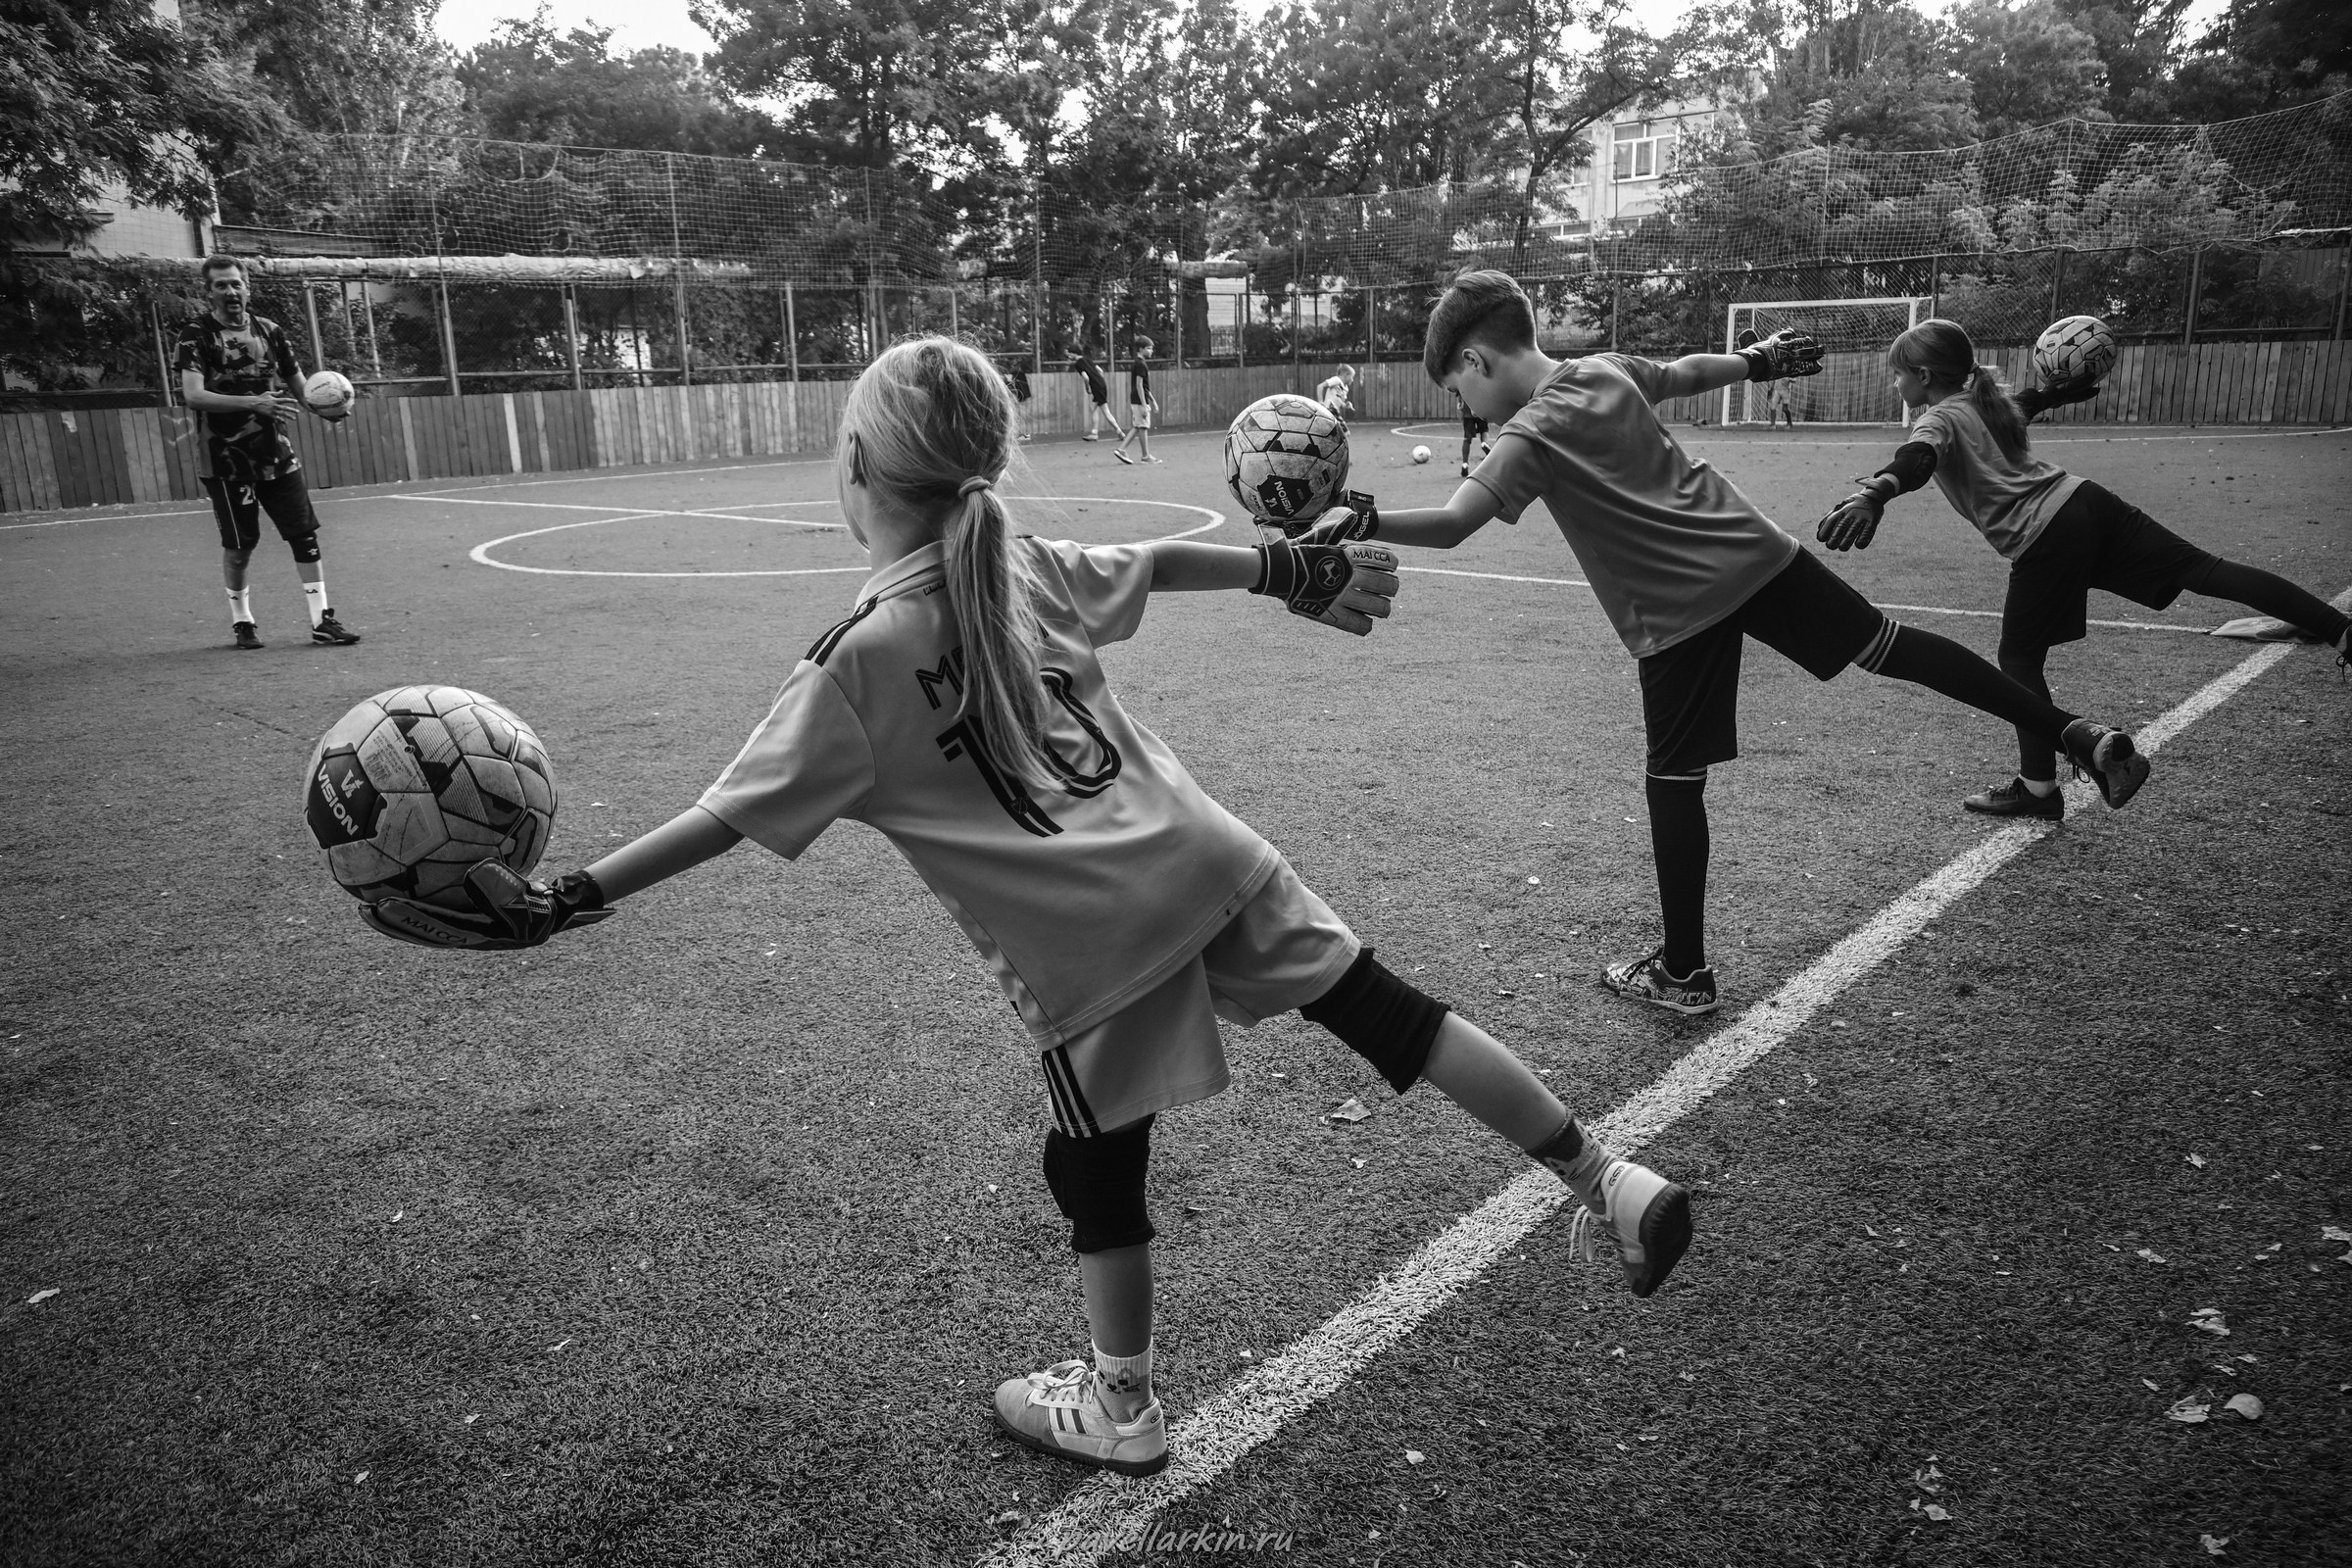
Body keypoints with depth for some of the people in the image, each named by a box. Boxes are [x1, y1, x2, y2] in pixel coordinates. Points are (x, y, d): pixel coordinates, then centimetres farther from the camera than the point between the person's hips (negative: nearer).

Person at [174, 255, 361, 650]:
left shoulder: (269, 331, 9)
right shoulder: (196, 335, -5)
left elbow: (298, 386, 14)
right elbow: (193, 395, -18)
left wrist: (323, 409, -8)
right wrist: (253, 402, -29)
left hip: (277, 453, 4)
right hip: (227, 459, -4)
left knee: (305, 534, -2)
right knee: (239, 544, 2)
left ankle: (322, 619, 2)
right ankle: (242, 621, 19)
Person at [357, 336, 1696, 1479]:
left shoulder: (862, 659, -10)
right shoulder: (1025, 563, 4)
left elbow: (732, 816, -11)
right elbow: (1154, 560, 19)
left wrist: (564, 901, -8)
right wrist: (1287, 570, 33)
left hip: (1082, 941, -5)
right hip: (1197, 858, 5)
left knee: (1098, 1166, 14)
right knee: (1384, 1010, 13)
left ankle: (1123, 1409, 34)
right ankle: (1608, 1181, 21)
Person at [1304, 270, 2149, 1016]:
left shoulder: (1531, 436, -12)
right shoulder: (1608, 368, 8)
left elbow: (1450, 525, -26)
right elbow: (1690, 372, 27)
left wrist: (1358, 521, -27)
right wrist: (1757, 360, 45)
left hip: (1676, 608, -6)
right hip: (1754, 550, 7)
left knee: (1675, 782, 3)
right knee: (1888, 644, 19)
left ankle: (1683, 974, 12)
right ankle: (2074, 734, 23)